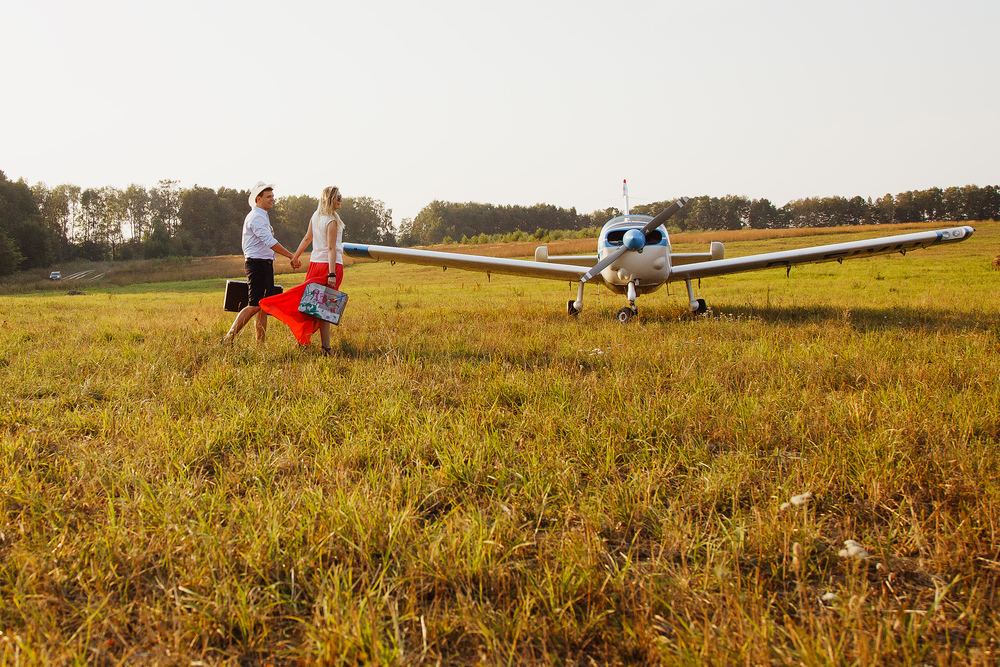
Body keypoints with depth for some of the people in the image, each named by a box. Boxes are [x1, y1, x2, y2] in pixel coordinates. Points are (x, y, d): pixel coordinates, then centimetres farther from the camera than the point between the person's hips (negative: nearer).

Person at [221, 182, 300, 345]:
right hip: (257, 264, -10)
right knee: (255, 305, -12)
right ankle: (228, 339, -8)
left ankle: (260, 342, 9)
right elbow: (270, 242, -24)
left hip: (265, 264, 10)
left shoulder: (263, 216, 19)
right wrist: (292, 257, -25)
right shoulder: (256, 217, -13)